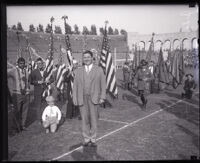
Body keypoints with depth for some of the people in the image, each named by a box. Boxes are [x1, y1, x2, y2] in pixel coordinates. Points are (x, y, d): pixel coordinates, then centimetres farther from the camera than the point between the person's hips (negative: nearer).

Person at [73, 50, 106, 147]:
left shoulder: (99, 70, 6)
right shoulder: (78, 71, 11)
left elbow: (103, 84, 4)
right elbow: (75, 86, 9)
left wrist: (102, 97, -4)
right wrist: (75, 98, 1)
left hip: (93, 98, -1)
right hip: (82, 98, 2)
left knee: (93, 119, 2)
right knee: (85, 119, 5)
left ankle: (93, 139, 14)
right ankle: (86, 139, 17)